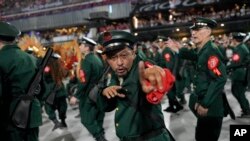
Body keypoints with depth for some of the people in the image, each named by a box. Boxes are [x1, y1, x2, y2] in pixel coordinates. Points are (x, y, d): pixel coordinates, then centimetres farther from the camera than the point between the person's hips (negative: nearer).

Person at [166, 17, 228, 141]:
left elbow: (219, 79, -27)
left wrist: (205, 104, -25)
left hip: (210, 108, -9)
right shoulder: (203, 50, 8)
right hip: (203, 104, 9)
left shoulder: (211, 50, -20)